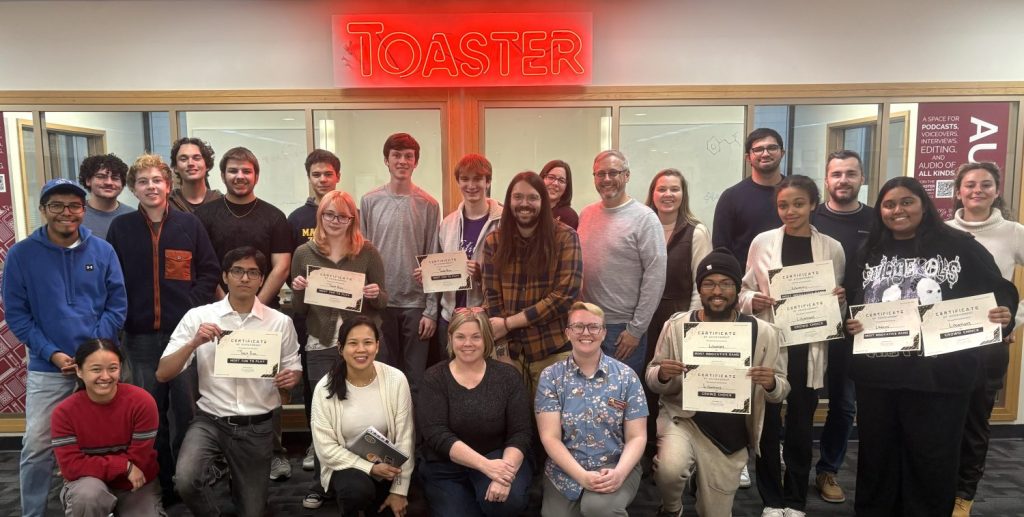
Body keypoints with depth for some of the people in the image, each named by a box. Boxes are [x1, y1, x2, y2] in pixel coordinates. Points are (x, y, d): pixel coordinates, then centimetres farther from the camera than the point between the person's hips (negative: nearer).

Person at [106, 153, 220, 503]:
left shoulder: (189, 224, 4)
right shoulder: (121, 228, 6)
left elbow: (210, 272, 4)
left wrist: (193, 309, -6)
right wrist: (122, 316, -2)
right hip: (140, 335, 1)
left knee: (186, 409, 3)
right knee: (150, 412, 9)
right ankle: (159, 483, 20)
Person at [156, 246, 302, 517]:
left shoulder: (280, 322, -3)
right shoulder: (198, 316, -5)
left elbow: (294, 369, 8)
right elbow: (162, 374, -5)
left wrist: (291, 377, -15)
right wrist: (194, 343, -22)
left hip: (257, 427, 1)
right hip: (210, 420, -1)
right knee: (185, 481, -28)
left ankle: (238, 482, 46)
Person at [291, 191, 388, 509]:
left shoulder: (368, 252, 1)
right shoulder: (304, 253, 4)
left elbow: (382, 303, 5)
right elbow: (298, 311, 7)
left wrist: (375, 294, -16)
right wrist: (299, 290, -13)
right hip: (321, 346, 1)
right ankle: (320, 483, 21)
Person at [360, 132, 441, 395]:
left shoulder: (428, 205, 0)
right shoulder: (370, 201, 3)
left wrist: (431, 310, -4)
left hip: (416, 303, -1)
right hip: (379, 302, 1)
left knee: (416, 378, 5)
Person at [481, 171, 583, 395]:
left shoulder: (565, 237, -5)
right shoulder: (494, 241, 4)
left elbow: (564, 296, -12)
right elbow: (492, 297, 1)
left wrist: (508, 323, -13)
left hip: (554, 351, -2)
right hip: (508, 351, 2)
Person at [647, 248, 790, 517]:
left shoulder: (763, 332, -6)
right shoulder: (677, 325, -8)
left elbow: (781, 392, 0)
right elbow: (651, 379, -1)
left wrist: (771, 384, -24)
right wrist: (662, 375, -24)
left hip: (731, 437, 2)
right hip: (683, 419, -2)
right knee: (670, 468, -32)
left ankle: (705, 487, 49)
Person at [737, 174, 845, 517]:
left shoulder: (832, 248, 3)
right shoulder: (762, 242, 0)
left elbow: (839, 299, 11)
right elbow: (745, 290, 5)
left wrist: (840, 299, -10)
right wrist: (752, 301, -16)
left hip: (809, 348, 1)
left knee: (801, 427, 11)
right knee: (768, 425, 5)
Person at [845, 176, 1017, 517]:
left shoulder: (959, 246, -3)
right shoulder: (869, 252, 9)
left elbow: (1000, 292, -2)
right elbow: (849, 304, 13)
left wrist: (1004, 315, -22)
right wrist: (848, 323, -7)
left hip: (940, 376, -3)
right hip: (876, 375, 4)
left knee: (932, 460, 9)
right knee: (877, 456, 16)